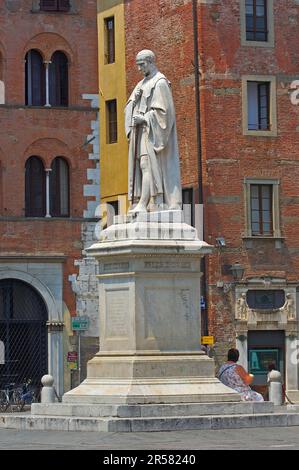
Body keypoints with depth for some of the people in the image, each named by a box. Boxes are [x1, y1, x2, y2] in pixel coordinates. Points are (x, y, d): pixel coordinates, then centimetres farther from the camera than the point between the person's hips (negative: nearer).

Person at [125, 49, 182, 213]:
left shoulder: (160, 82, -7)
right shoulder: (142, 84, 20)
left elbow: (163, 110, -15)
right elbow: (130, 107, 16)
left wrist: (144, 119, -17)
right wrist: (135, 98, -5)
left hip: (152, 131, -9)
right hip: (141, 131, 9)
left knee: (147, 164, -17)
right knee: (142, 166, 3)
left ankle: (143, 204, -24)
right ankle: (159, 204, 1)